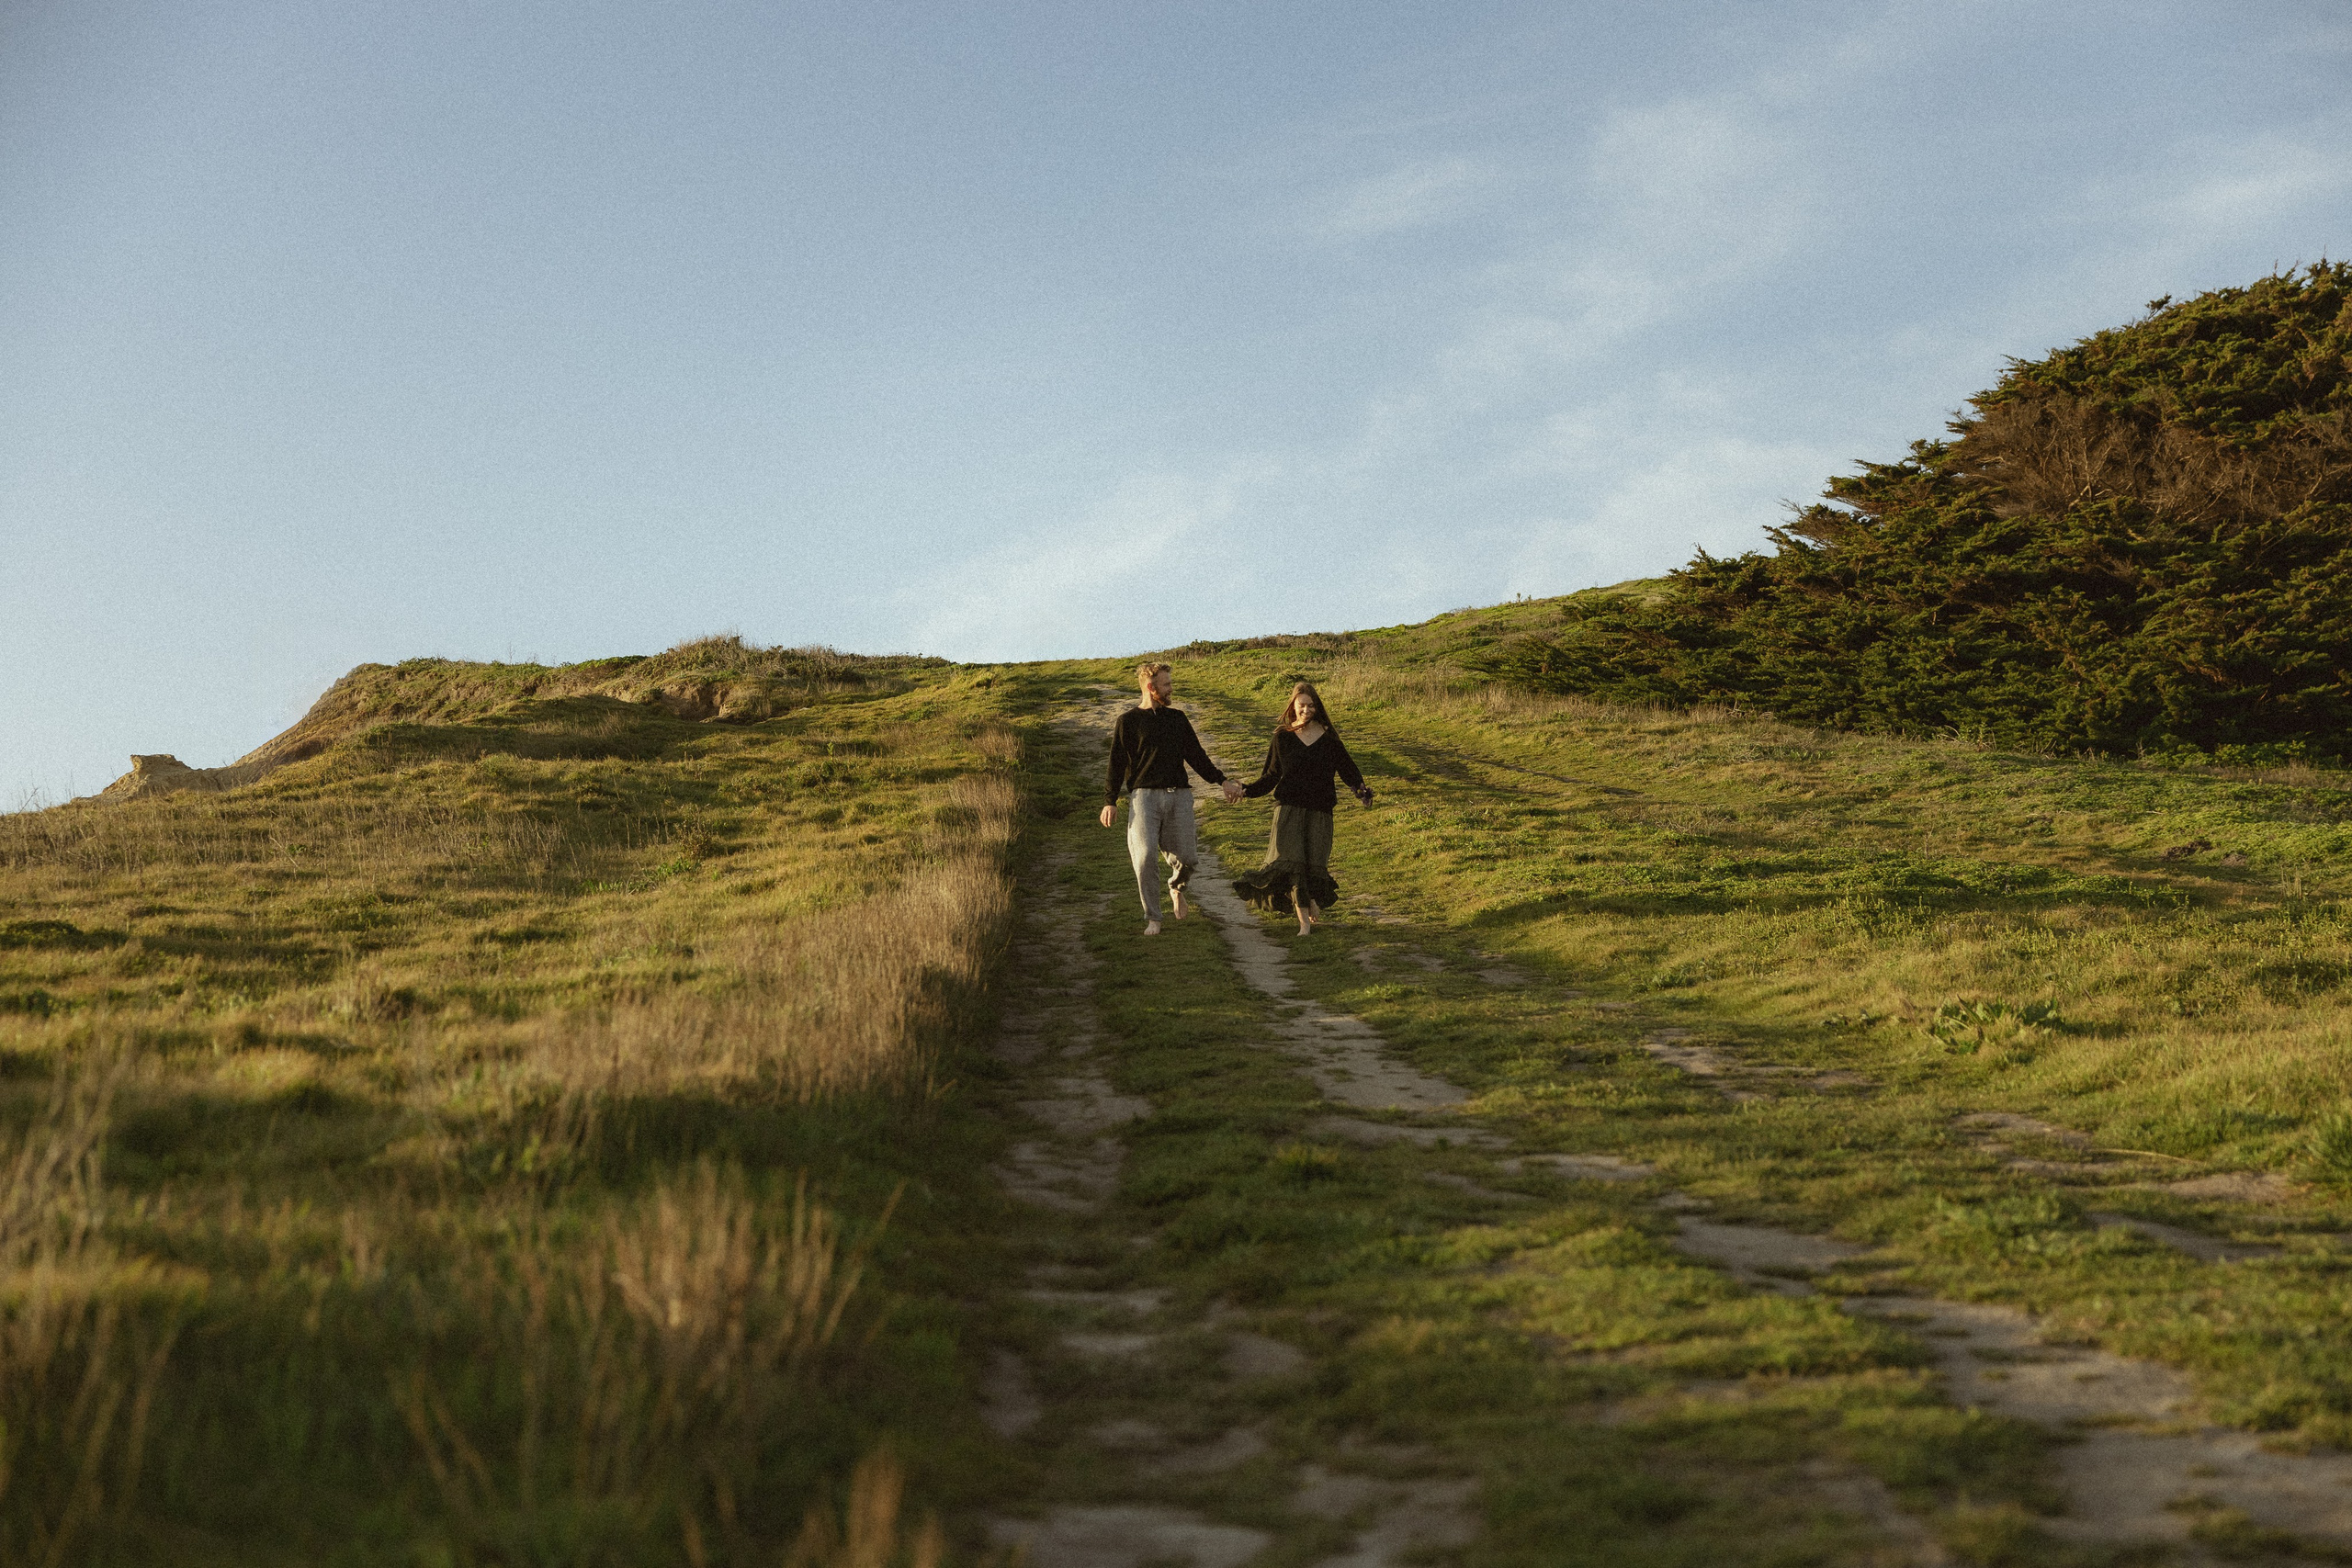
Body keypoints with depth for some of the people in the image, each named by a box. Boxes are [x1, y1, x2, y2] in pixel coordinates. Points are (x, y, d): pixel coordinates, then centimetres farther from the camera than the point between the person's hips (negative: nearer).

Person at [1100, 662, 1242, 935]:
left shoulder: (1177, 718, 18)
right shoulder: (1128, 721, 5)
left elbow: (1196, 755, 21)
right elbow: (1117, 763, 3)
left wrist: (1222, 781, 13)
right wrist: (1110, 800, -5)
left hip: (1179, 795, 4)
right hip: (1144, 795, -3)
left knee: (1186, 857, -2)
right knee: (1145, 857, -14)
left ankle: (1176, 887, 34)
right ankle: (1152, 918, -1)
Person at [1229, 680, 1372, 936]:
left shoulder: (1328, 738, 6)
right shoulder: (1282, 736, 6)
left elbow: (1347, 768, 8)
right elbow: (1270, 775, 10)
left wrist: (1360, 789, -10)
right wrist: (1249, 790, -5)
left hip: (1319, 809, 1)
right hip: (1289, 807, -1)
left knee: (1314, 863, -4)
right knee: (1291, 860, -14)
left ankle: (1313, 902, 29)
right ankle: (1304, 922, -11)